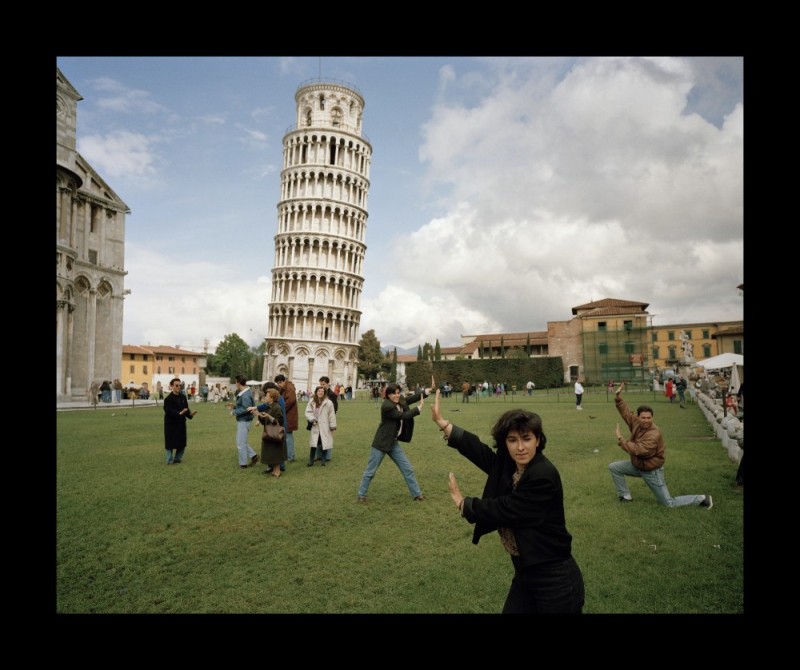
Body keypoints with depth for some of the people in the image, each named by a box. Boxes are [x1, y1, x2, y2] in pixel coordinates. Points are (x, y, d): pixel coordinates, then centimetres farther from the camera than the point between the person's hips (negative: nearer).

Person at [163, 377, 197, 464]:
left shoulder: (183, 397, 8)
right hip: (171, 424, -6)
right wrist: (179, 413, -34)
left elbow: (186, 409, 5)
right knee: (170, 443, 2)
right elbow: (168, 411, -21)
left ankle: (177, 459, 24)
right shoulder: (168, 399, -11)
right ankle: (170, 461, 14)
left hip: (181, 423, 6)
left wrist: (190, 414, -15)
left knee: (182, 443, 9)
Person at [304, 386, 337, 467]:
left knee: (324, 444, 4)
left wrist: (333, 426, -6)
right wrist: (312, 419, -16)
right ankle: (311, 461, 15)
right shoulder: (312, 401, 1)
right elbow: (308, 412, 1)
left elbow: (331, 415, -7)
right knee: (313, 444, 4)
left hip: (324, 427, -2)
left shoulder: (328, 402, -10)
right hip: (315, 426, 2)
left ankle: (323, 460, 18)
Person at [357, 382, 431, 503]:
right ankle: (361, 495, 20)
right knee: (370, 471, 5)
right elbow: (404, 416, -24)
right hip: (381, 443, -8)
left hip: (394, 442, 8)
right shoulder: (386, 406, -24)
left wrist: (426, 391, -10)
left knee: (407, 468, 11)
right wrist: (419, 408, -18)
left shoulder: (400, 401, 1)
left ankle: (417, 493, 22)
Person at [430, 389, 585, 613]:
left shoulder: (543, 477, -25)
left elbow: (503, 510, -21)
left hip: (554, 578, -8)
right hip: (525, 572, 8)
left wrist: (462, 502, -6)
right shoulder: (509, 465, 0)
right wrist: (442, 422, -4)